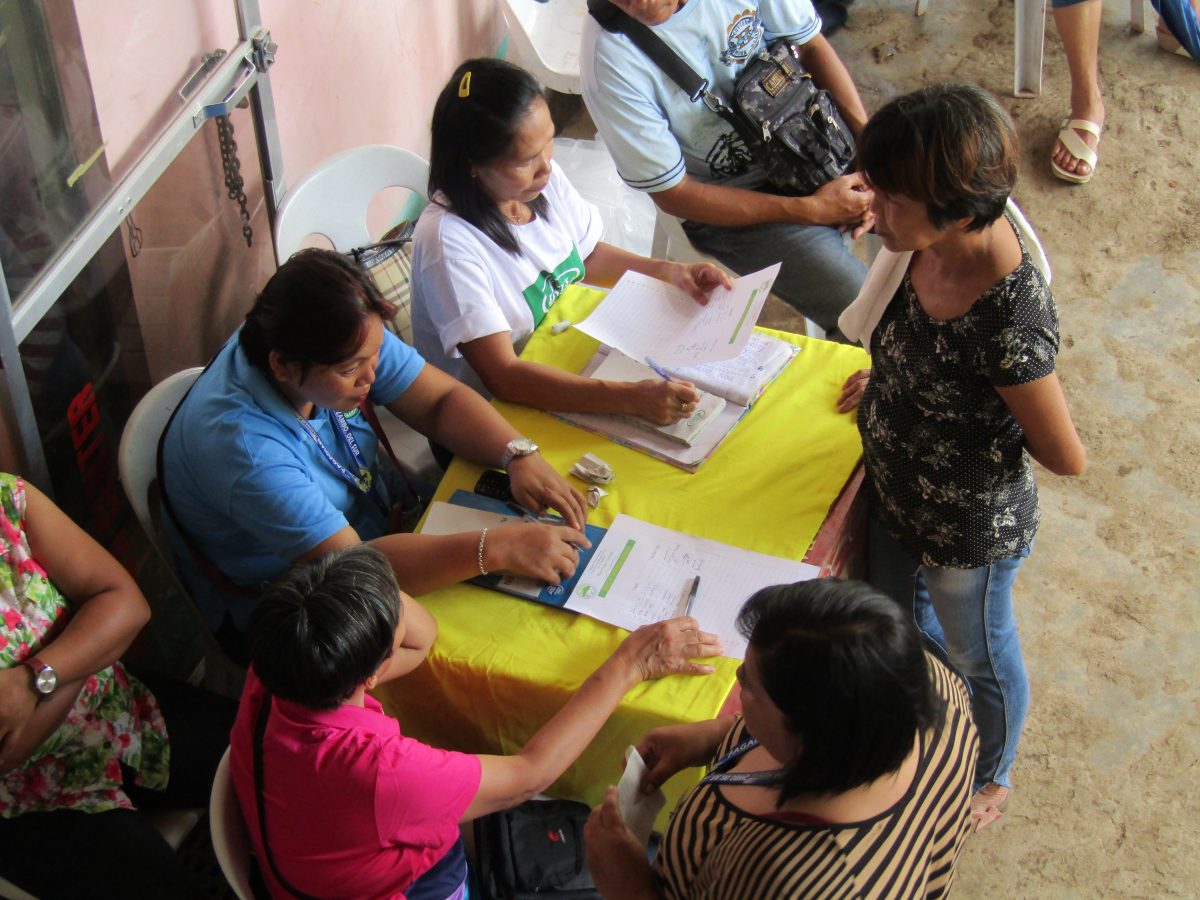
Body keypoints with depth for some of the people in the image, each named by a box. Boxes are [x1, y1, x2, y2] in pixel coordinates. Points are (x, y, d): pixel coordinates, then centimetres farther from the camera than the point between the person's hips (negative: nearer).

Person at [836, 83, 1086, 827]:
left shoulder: (1008, 326, -42)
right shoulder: (930, 244, -20)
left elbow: (1067, 459, -24)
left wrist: (987, 431, -9)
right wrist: (890, 382, -2)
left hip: (970, 527, -7)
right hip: (898, 491, 7)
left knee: (979, 655, 24)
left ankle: (991, 775, 57)